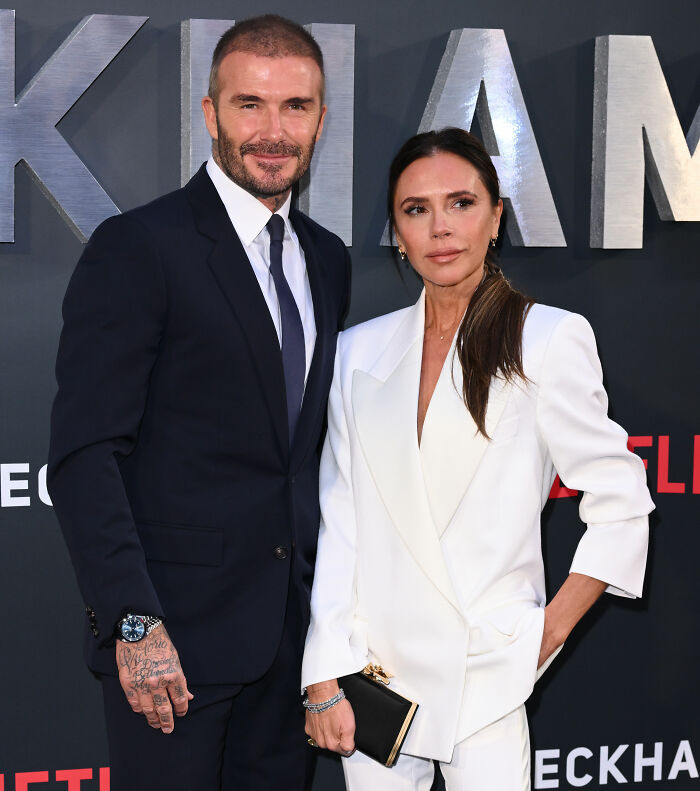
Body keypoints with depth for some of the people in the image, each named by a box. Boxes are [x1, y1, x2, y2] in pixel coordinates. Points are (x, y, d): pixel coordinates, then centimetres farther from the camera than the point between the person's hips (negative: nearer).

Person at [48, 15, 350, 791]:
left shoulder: (326, 259, 12)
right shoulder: (137, 248, -10)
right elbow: (84, 456, -15)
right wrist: (134, 623, -20)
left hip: (290, 628, 6)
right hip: (175, 629, -6)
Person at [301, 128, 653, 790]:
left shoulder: (550, 339, -5)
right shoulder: (359, 351, 5)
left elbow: (621, 507, 0)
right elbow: (337, 524, 2)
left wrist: (548, 634, -2)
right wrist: (325, 680, -3)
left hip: (484, 679, -3)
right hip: (374, 666, 3)